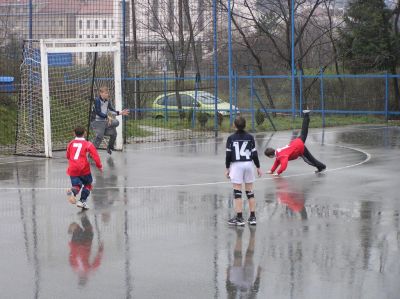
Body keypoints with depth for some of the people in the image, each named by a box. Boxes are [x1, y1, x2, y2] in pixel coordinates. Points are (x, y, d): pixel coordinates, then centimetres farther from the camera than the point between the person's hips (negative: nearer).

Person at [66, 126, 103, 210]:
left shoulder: (71, 143, 12)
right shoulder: (88, 144, 1)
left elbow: (68, 156, 25)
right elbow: (95, 155, -7)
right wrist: (99, 166, 4)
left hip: (72, 169, 2)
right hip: (84, 168, -2)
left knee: (77, 185, 3)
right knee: (87, 184, 17)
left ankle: (72, 192, -31)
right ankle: (82, 201, 6)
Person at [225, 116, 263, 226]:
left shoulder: (231, 138, -4)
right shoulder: (250, 137, 1)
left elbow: (228, 154, -4)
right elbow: (254, 154, 2)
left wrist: (227, 168, 5)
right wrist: (258, 167, 10)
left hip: (236, 165, -3)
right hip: (249, 164, 3)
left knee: (237, 193, -1)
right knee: (250, 192, 10)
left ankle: (239, 218, -2)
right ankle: (252, 217, 12)